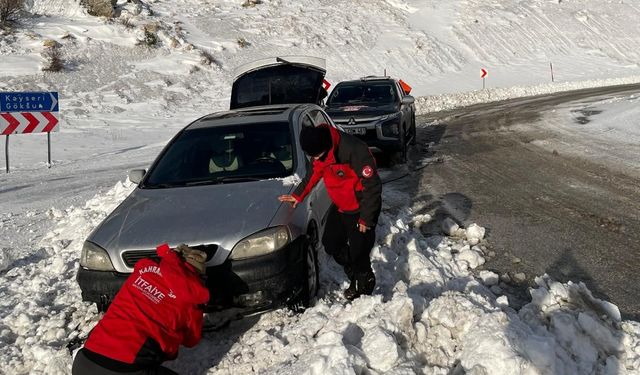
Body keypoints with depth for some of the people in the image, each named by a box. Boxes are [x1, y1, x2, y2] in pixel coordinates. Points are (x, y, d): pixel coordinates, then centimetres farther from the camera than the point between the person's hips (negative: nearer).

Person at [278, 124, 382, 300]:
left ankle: (365, 291, 18)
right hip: (340, 206, 8)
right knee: (331, 245, 14)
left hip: (361, 209, -8)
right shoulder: (321, 152, -7)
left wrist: (366, 218, -21)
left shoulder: (355, 151, -32)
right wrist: (297, 196, 12)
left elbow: (372, 185, -26)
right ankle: (354, 278, 35)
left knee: (359, 254, -4)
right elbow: (314, 174, 13)